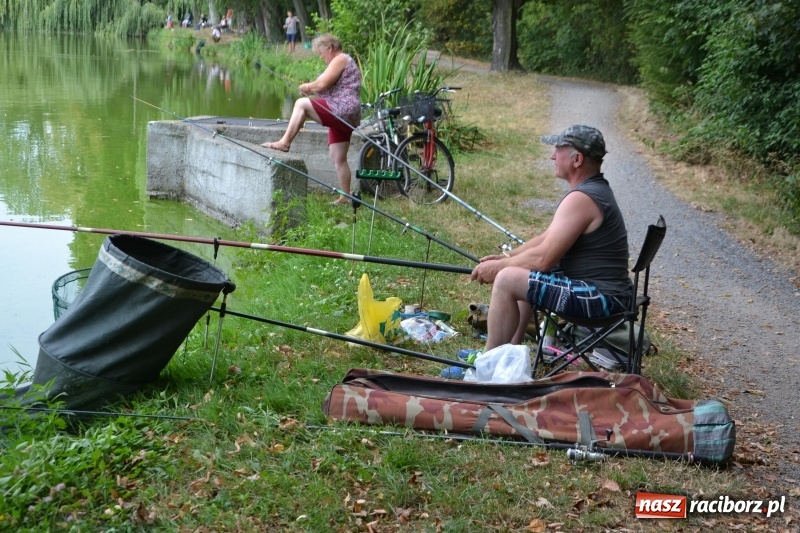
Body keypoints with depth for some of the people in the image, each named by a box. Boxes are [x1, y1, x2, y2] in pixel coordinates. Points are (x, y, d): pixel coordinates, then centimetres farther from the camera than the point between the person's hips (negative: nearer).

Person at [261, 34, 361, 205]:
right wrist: (312, 89, 12)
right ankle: (344, 197, 9)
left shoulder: (340, 59, -7)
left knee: (301, 104, -14)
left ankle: (284, 142, -19)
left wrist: (307, 87, -1)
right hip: (344, 116, 11)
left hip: (341, 112, -11)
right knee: (339, 158, 8)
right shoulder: (344, 62, 27)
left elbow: (322, 84, -18)